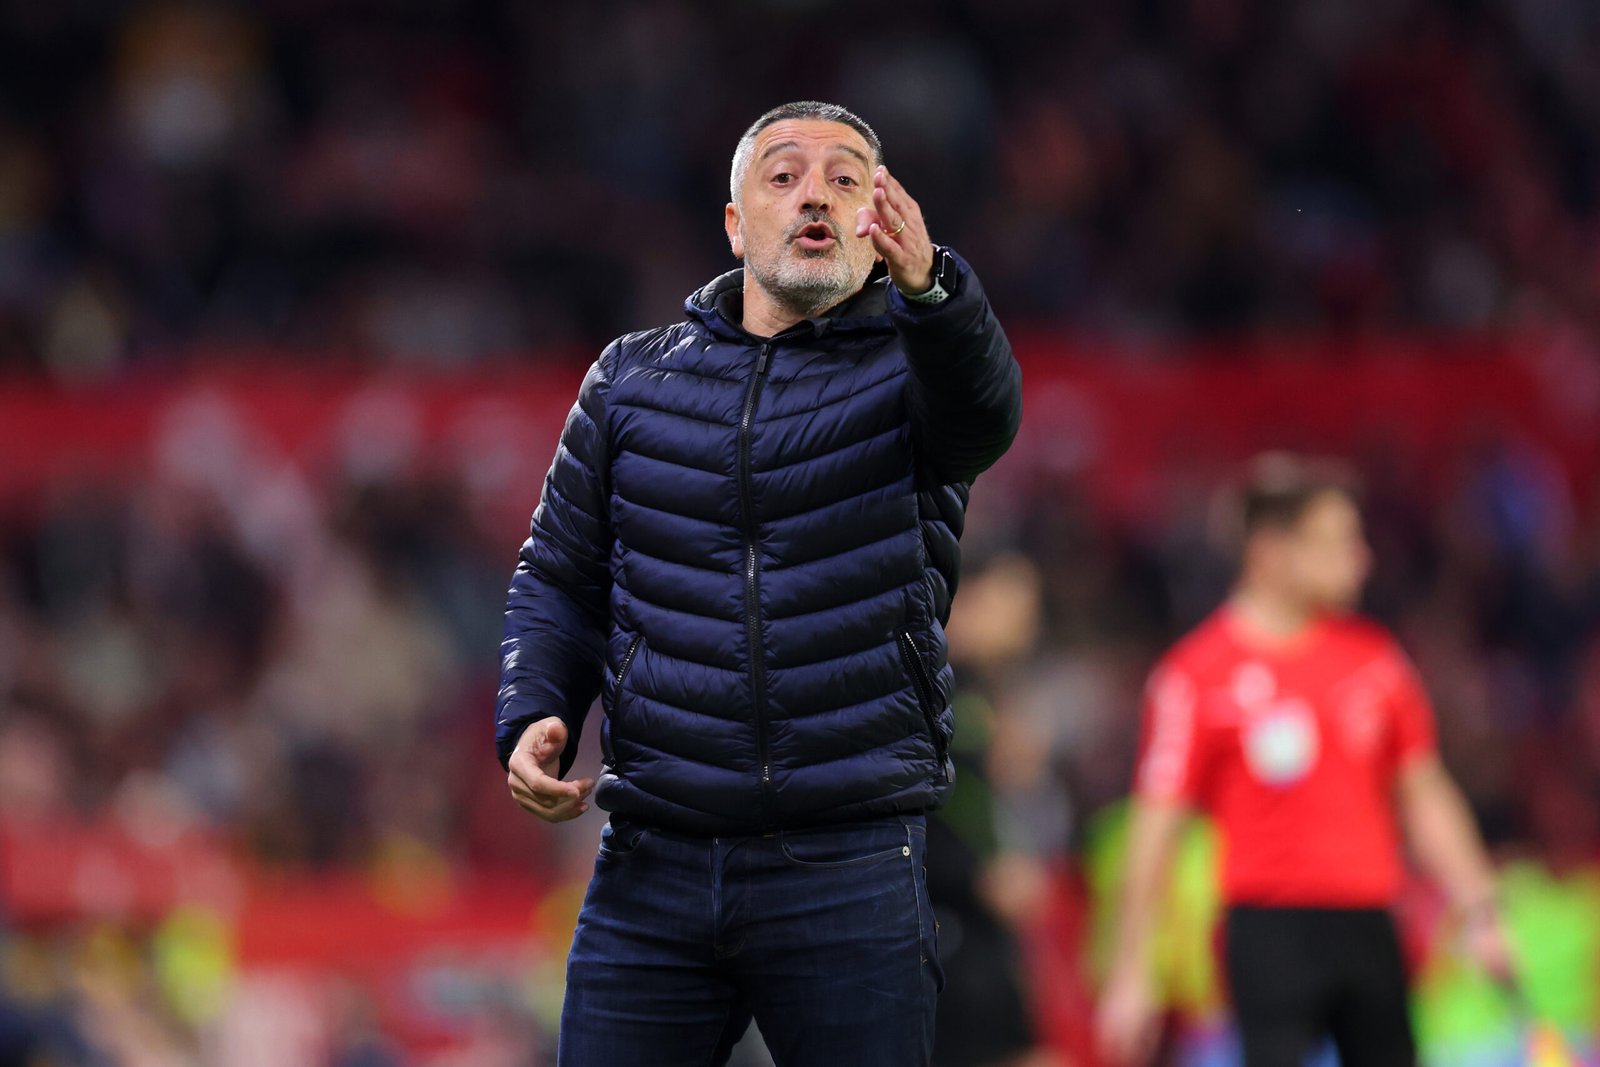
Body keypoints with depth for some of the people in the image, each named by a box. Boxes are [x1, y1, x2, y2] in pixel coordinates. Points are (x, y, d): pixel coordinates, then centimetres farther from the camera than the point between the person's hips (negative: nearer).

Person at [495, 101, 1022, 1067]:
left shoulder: (911, 364, 3)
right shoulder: (633, 380, 13)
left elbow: (982, 413, -21)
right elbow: (561, 579, 18)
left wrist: (928, 288, -43)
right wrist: (532, 719, -2)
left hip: (852, 872, -2)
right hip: (653, 869, 2)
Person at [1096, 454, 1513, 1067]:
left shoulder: (1372, 655, 11)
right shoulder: (1196, 674, -5)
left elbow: (1424, 798, 19)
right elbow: (1153, 833, -4)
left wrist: (1479, 910, 12)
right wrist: (1130, 978, -6)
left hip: (1368, 925, 5)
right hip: (1269, 936, -5)